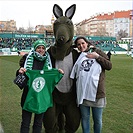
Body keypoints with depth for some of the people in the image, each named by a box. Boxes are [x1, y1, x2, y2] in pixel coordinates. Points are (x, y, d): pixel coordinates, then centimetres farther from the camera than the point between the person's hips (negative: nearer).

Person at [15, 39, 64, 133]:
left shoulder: (48, 60, 4)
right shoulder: (27, 58, -2)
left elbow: (52, 78, 12)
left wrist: (58, 73, -6)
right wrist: (20, 72, -20)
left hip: (42, 97, 2)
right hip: (29, 95, -2)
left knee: (38, 123, 15)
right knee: (25, 123, 6)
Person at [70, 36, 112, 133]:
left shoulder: (97, 52, 5)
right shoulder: (77, 57, 9)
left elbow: (109, 66, -2)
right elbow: (73, 75, 14)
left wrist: (97, 57, -8)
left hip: (97, 93, -1)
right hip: (82, 93, 2)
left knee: (98, 120, 9)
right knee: (85, 118, 14)